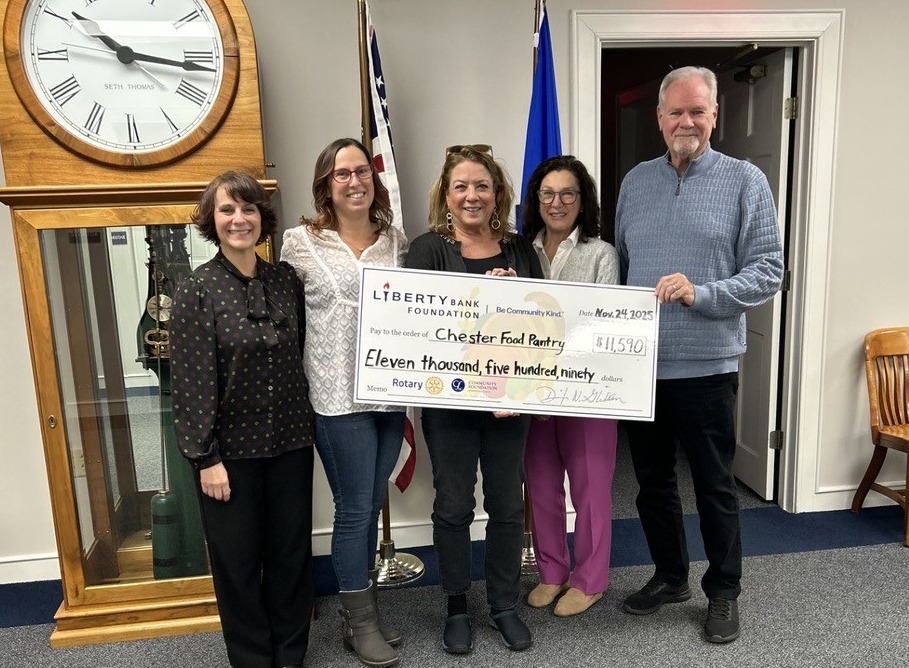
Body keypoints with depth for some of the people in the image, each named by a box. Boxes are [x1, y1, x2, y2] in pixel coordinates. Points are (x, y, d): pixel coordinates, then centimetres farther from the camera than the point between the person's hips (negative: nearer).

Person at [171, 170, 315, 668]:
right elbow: (192, 381, -11)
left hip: (290, 441, 4)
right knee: (238, 558, 10)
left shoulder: (286, 279, 3)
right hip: (232, 448, -3)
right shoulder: (196, 291, -8)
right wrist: (206, 458, -13)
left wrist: (307, 426, 6)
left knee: (292, 551, 12)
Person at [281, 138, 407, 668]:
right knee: (355, 509, 5)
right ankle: (360, 622, 24)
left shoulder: (396, 239, 8)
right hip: (339, 397, -4)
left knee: (372, 505, 16)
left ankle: (365, 607, 34)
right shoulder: (300, 242, -4)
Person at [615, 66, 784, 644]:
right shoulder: (635, 182, 9)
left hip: (706, 364, -4)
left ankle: (724, 592, 30)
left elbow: (768, 272, -8)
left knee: (715, 485, 10)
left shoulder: (745, 182, -3)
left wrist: (699, 294, -23)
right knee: (653, 480, 15)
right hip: (639, 364, 4)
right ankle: (670, 576, 36)